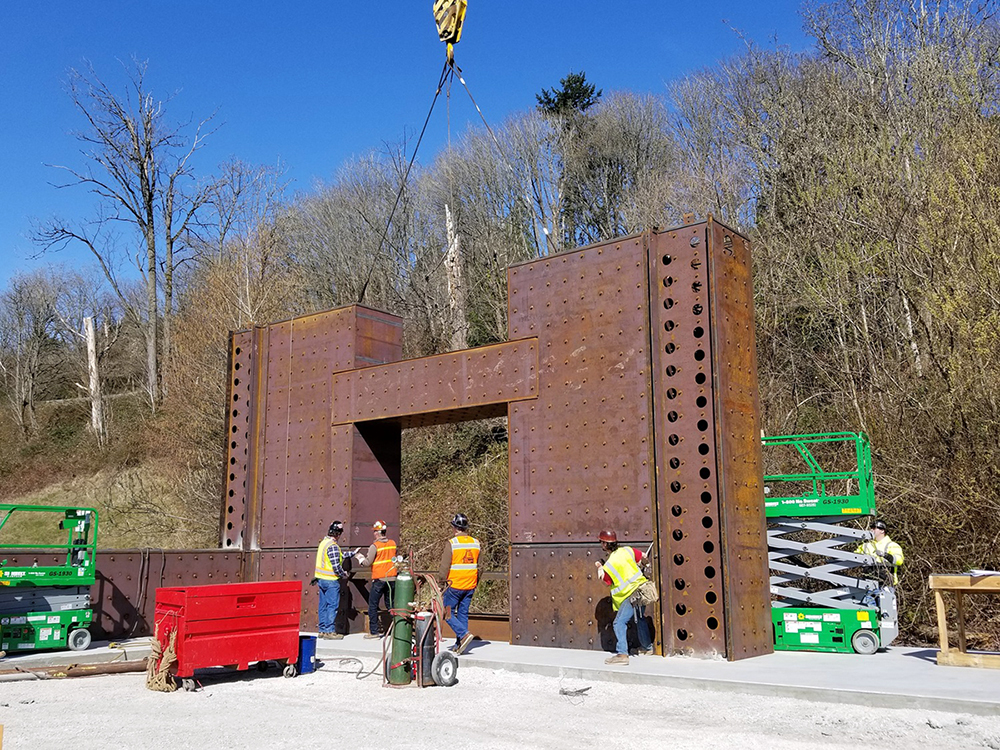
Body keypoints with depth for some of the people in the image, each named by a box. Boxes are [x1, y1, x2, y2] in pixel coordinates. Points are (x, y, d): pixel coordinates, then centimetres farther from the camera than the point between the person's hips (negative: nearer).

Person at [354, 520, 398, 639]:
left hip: (379, 579, -5)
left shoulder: (375, 546, -12)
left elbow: (368, 562, -13)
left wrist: (360, 558, 6)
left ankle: (373, 632, 3)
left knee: (373, 606, 4)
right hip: (392, 579, 5)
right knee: (391, 605, 13)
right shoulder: (393, 543, 5)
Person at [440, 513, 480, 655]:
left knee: (448, 613, 5)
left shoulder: (452, 543, -12)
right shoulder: (476, 543, 5)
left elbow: (444, 566, -11)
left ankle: (464, 634, -11)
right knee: (463, 614, 13)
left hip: (454, 585, -5)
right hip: (470, 586, 5)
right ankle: (459, 644, 14)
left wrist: (443, 580, 4)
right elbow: (480, 566, 11)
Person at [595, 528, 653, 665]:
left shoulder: (608, 566, -15)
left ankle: (622, 654, -18)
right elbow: (642, 558, 14)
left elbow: (607, 582, -1)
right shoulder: (627, 550, -2)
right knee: (640, 618, 26)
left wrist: (600, 569, 8)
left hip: (630, 595, -8)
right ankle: (647, 646, 41)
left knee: (619, 623, -8)